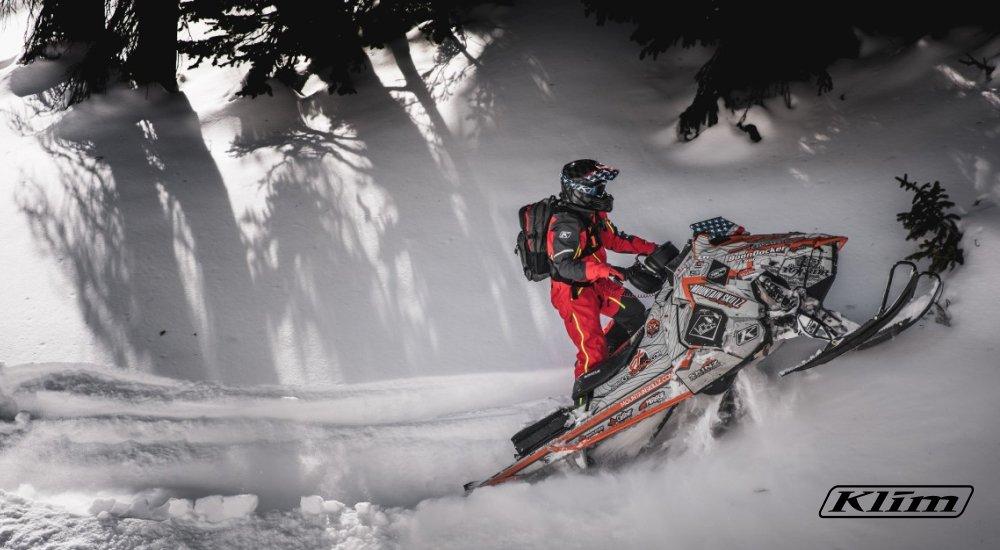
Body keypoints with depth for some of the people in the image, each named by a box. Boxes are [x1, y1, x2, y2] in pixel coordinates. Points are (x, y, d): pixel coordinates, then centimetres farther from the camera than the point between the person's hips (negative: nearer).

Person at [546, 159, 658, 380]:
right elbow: (565, 266, -35)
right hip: (573, 292, -9)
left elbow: (614, 238, 15)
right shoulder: (566, 224, -27)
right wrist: (605, 270, -46)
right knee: (594, 352, -9)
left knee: (635, 313, 17)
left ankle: (609, 350, 36)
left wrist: (649, 248, 8)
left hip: (596, 283, 9)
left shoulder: (593, 214, 2)